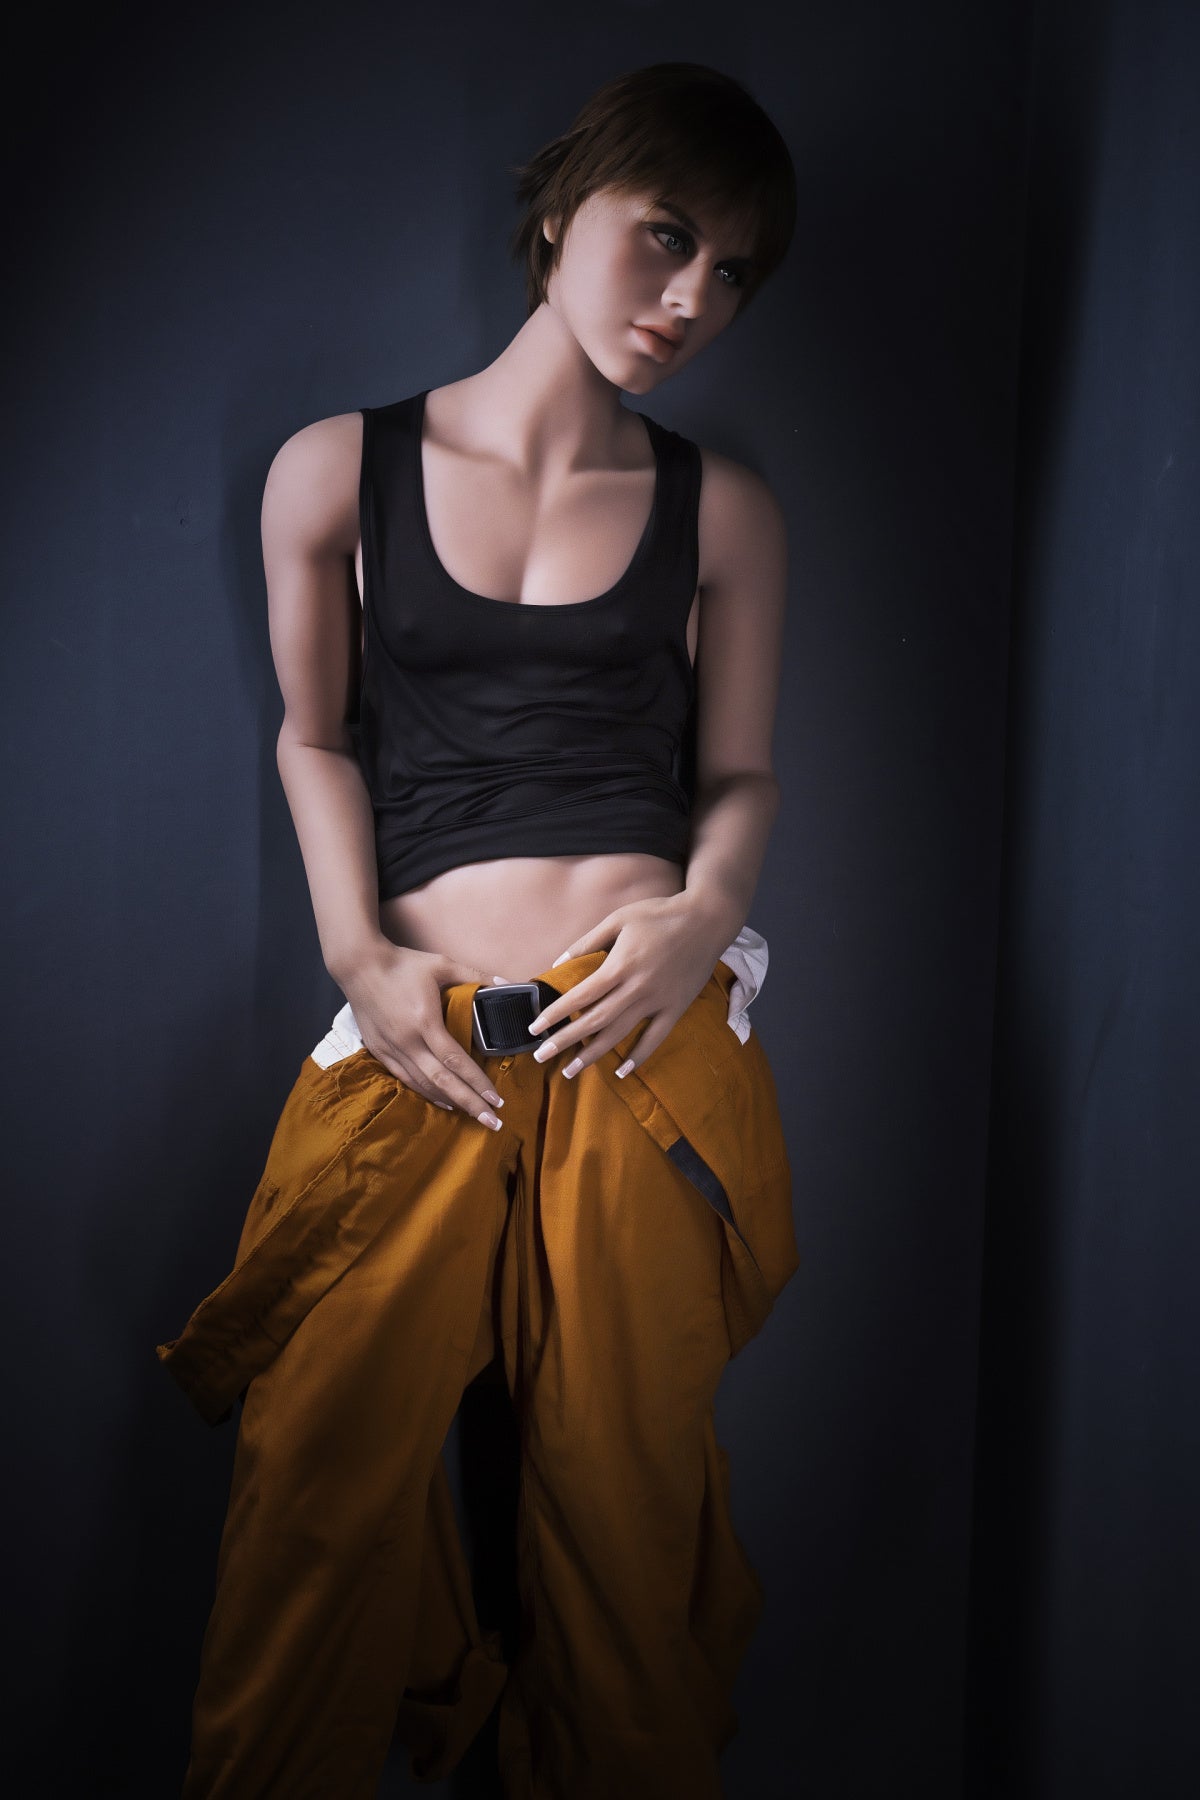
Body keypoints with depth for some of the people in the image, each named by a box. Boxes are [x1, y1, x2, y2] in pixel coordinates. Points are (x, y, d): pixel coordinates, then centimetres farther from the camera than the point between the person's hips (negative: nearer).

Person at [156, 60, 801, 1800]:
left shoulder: (726, 510, 7)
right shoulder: (338, 472, 4)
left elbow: (740, 773, 11)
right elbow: (313, 736, 12)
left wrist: (707, 908, -10)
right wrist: (359, 957, -1)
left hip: (648, 1043, 1)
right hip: (417, 1048, 0)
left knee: (621, 1487, 10)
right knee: (329, 1485, 4)